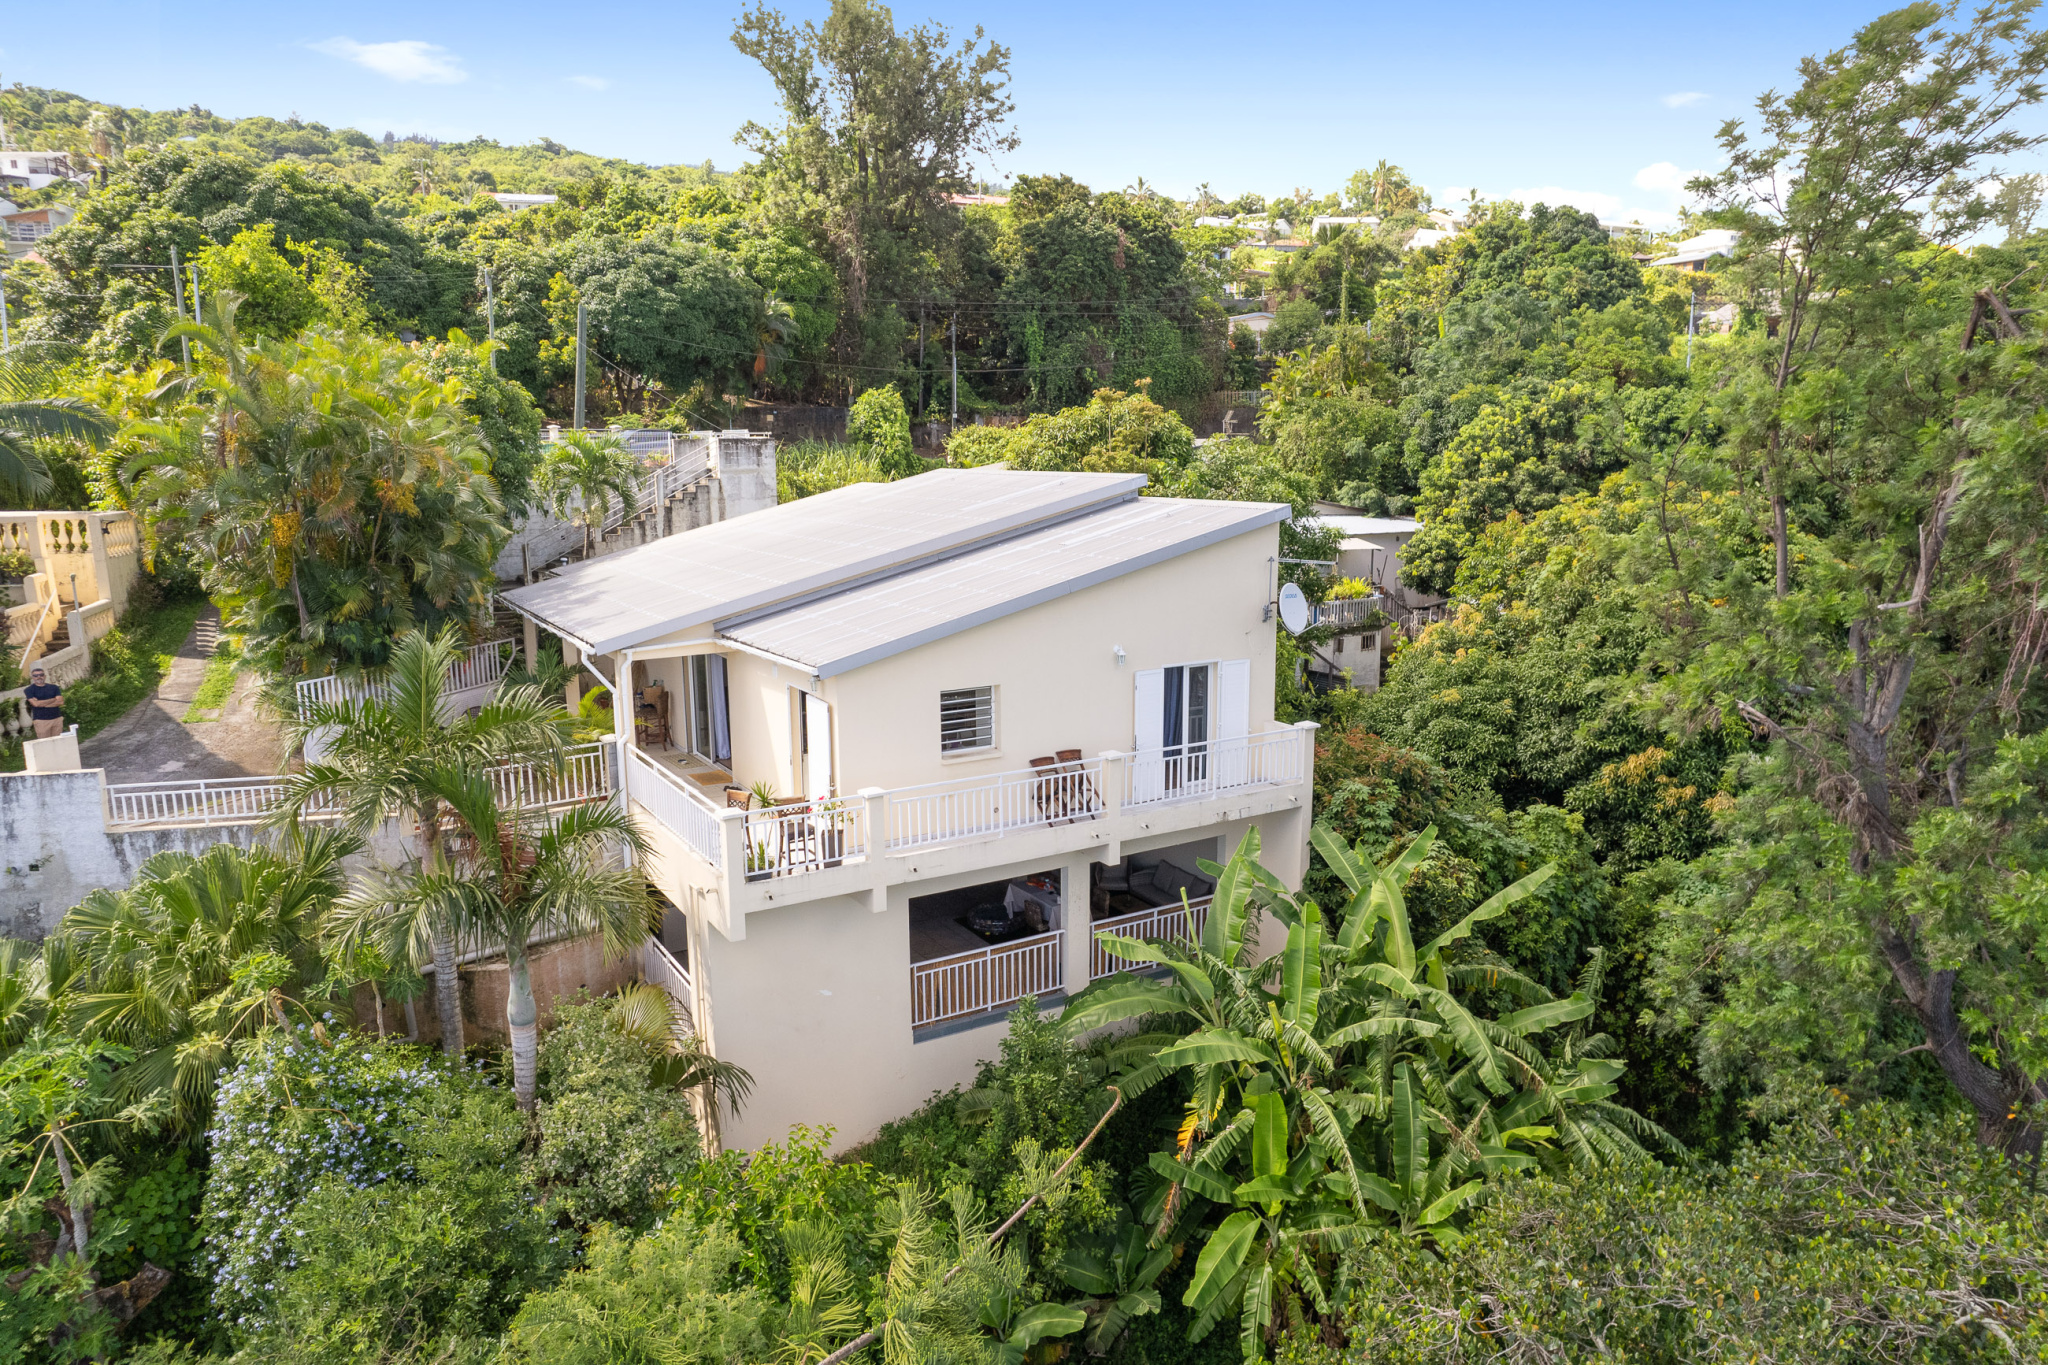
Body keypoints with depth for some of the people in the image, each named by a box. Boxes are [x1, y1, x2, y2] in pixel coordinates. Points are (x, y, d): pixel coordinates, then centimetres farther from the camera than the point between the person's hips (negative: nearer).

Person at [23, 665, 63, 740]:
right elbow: (35, 703, -11)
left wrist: (43, 704, -7)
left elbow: (60, 702, -1)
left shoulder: (54, 687, 11)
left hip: (57, 719, 3)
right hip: (41, 721, -3)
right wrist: (53, 700, -3)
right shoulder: (29, 690, 4)